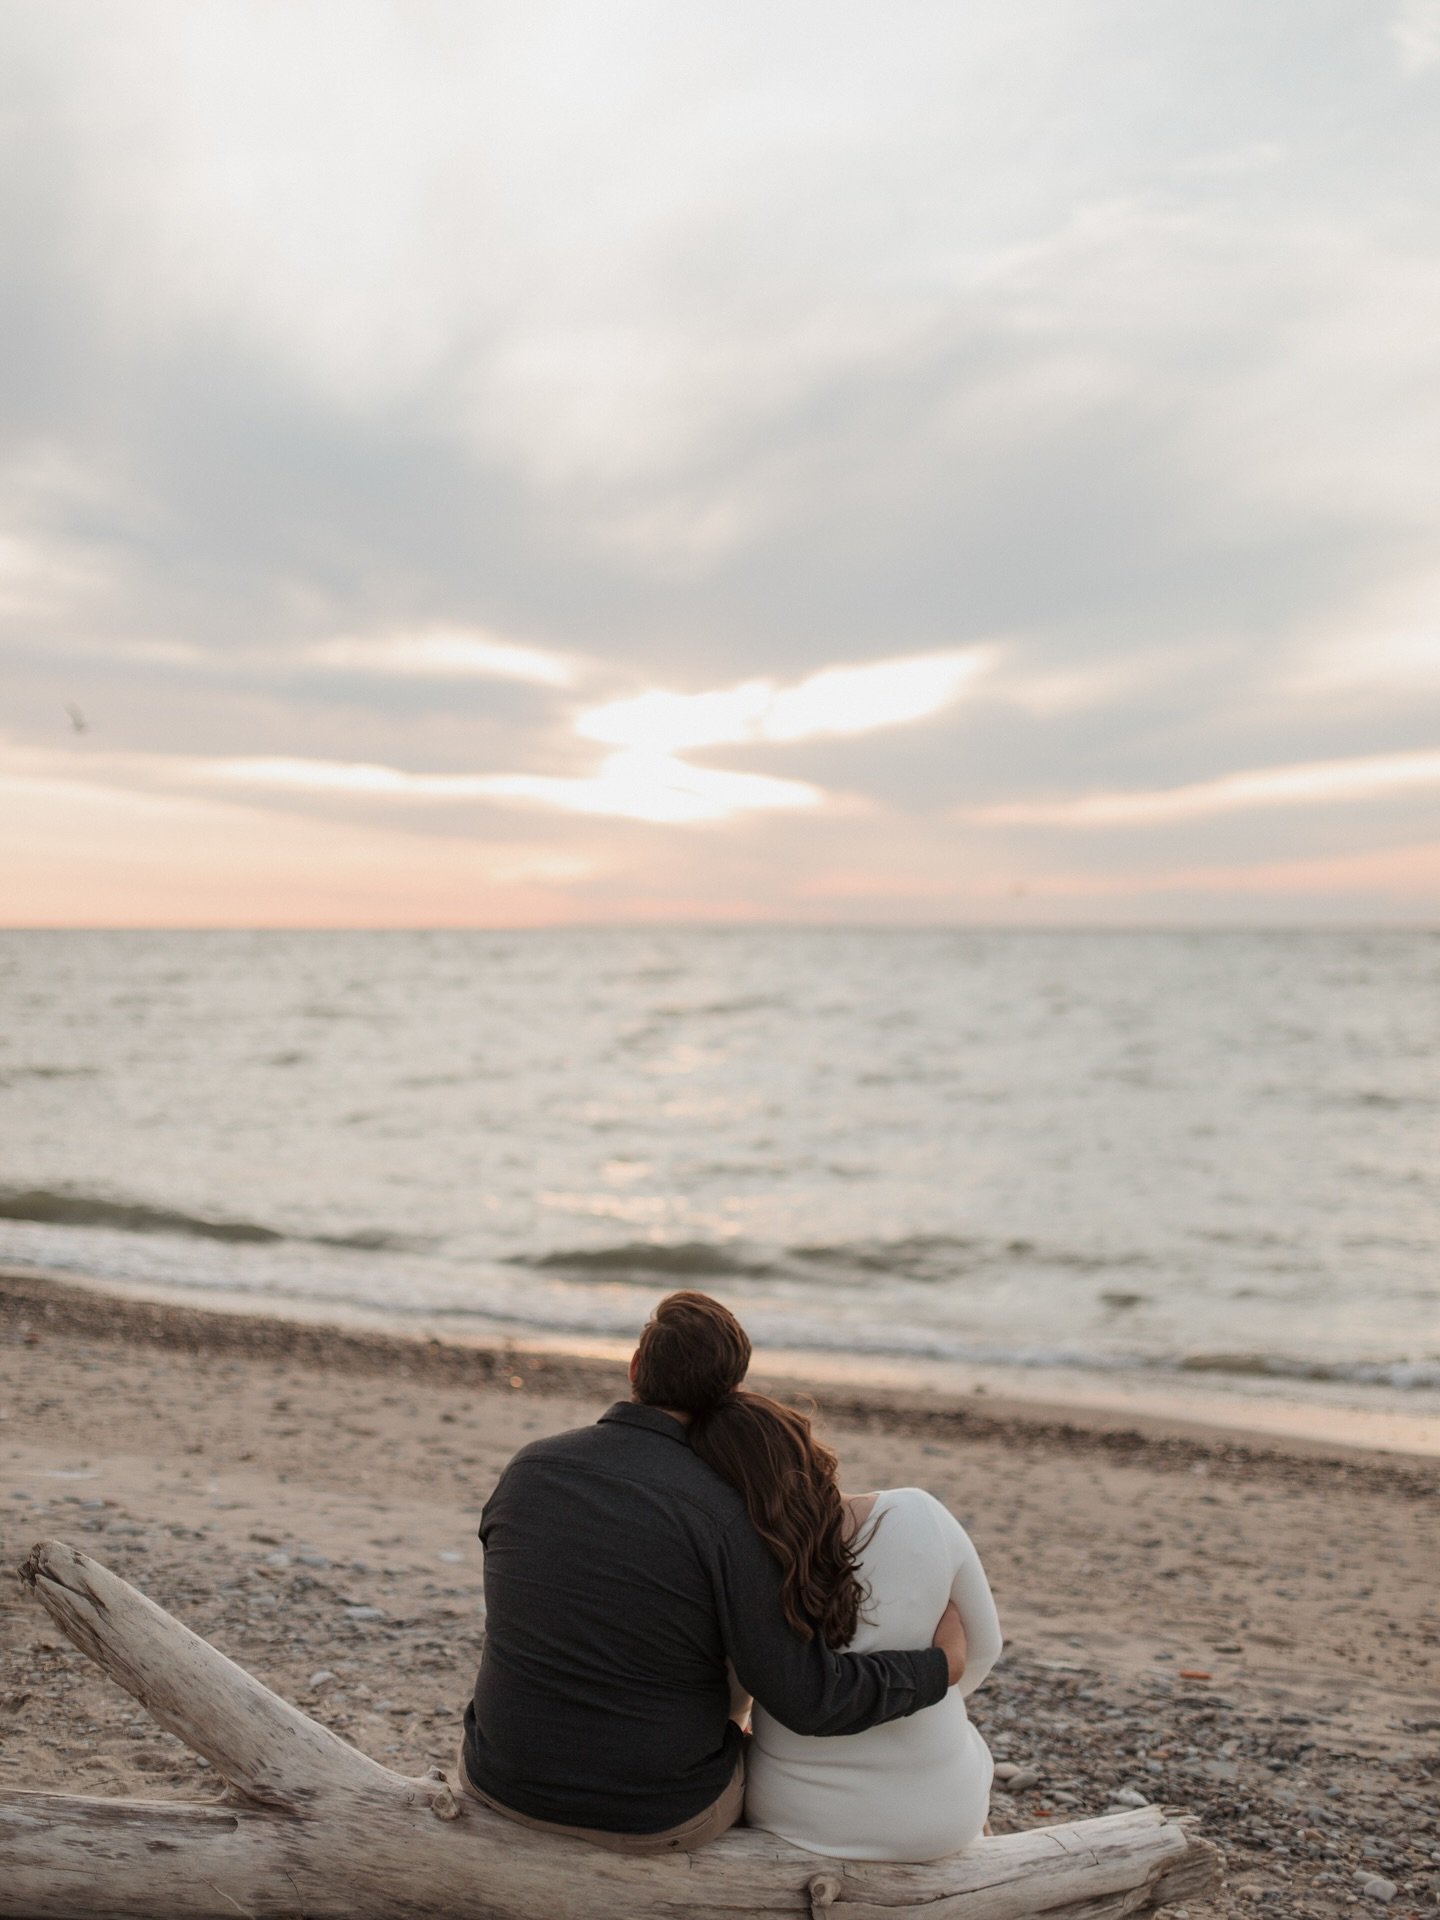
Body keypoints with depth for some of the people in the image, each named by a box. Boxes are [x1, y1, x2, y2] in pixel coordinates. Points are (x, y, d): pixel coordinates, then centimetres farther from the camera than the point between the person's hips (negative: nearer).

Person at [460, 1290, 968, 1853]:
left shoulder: (526, 1468, -7)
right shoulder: (724, 1514, -21)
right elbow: (808, 1697, -18)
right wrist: (940, 1668, -3)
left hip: (504, 1784, 4)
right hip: (657, 1817, -3)